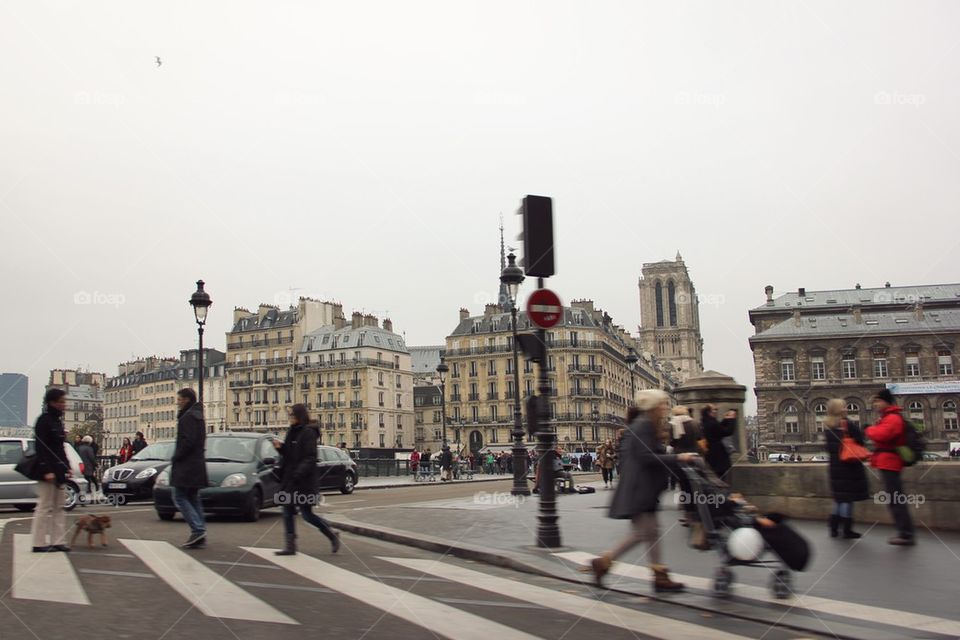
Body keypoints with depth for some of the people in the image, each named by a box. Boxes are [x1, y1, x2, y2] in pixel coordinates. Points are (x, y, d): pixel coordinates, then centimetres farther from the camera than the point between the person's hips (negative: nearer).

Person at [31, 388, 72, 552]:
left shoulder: (57, 420, 15)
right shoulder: (44, 420, -11)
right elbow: (41, 447, -17)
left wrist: (66, 467, 14)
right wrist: (46, 470, -22)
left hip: (59, 469, 9)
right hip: (47, 470, -9)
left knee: (58, 508, 8)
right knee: (45, 507, -3)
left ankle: (57, 541, 11)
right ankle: (39, 543, 3)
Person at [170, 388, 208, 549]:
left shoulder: (188, 416, -13)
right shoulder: (198, 415, 18)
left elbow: (187, 440, -22)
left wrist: (176, 457, -11)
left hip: (186, 465, -10)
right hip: (197, 464, 10)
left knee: (179, 497, -6)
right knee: (193, 498, 10)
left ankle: (198, 529, -14)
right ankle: (200, 537, 8)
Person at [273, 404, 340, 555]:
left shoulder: (308, 432, -13)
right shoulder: (293, 432, 13)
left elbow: (310, 458, -19)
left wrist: (298, 473, -28)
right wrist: (280, 447, 1)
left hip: (303, 481, -9)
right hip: (290, 479, 9)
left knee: (307, 514, -3)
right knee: (288, 512, 6)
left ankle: (333, 536, 14)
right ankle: (290, 547, 11)